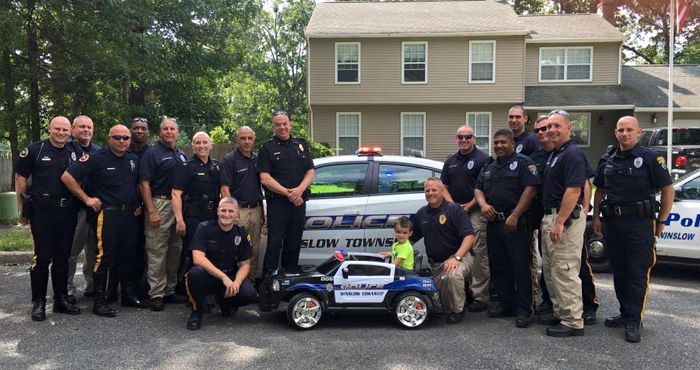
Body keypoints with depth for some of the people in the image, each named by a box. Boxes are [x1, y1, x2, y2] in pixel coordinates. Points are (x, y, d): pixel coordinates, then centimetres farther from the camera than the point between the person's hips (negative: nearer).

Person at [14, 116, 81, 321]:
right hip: (43, 211, -4)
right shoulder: (34, 150, -1)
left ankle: (61, 299, 20)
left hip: (68, 211, 4)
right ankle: (38, 302, 10)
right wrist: (23, 209, 0)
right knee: (42, 256, -2)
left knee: (63, 257, 10)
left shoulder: (74, 153, 10)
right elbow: (20, 179, 1)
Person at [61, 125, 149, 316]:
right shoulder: (96, 159, -7)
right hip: (107, 214, -6)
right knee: (104, 257, -5)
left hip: (130, 214, 6)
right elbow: (67, 177, -10)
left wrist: (139, 204, 12)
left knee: (129, 256, 12)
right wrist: (87, 198, -11)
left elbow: (140, 184, 26)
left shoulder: (134, 160, 11)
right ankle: (99, 301, 4)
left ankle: (129, 295, 25)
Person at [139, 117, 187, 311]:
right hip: (159, 204, -7)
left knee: (175, 250, 11)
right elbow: (144, 184, -10)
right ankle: (156, 294, 2)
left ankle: (170, 290, 21)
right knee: (157, 252, -4)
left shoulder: (181, 155, 15)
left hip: (179, 205, 7)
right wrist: (151, 211, -16)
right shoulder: (152, 153, -4)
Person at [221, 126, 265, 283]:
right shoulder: (230, 159, -5)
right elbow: (225, 189, -10)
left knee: (255, 249, 9)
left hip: (255, 210, 6)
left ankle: (251, 281, 20)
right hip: (238, 210, -6)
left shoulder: (256, 159, 13)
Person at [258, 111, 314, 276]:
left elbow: (310, 172, 9)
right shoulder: (267, 148, 1)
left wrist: (299, 190, -10)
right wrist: (288, 193, -14)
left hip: (299, 202, 4)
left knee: (294, 244, 11)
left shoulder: (302, 145, 13)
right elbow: (265, 178, -7)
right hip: (277, 203, -4)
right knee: (274, 244, -5)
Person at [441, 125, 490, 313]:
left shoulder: (482, 159, -4)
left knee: (479, 254, -7)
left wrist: (469, 205, -12)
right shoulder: (451, 161, 16)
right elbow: (444, 187, 15)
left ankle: (479, 296, -3)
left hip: (476, 211, -7)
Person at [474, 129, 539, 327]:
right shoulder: (488, 167, 19)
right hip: (493, 222, 8)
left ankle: (524, 310, 1)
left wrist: (515, 216, -19)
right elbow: (478, 189, 19)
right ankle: (506, 304, 24)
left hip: (516, 223, -7)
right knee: (498, 265, 12)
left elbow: (531, 189, -14)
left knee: (521, 266, -5)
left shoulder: (523, 162, -4)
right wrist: (483, 204, -3)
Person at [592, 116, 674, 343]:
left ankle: (633, 321, 1)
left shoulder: (650, 158, -4)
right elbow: (600, 191, 19)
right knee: (619, 271, 12)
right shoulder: (607, 160, 12)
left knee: (638, 273, -4)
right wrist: (596, 217, 10)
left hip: (640, 223, -5)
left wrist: (661, 221, -4)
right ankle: (626, 313, 25)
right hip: (613, 222, 6)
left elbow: (668, 189, -2)